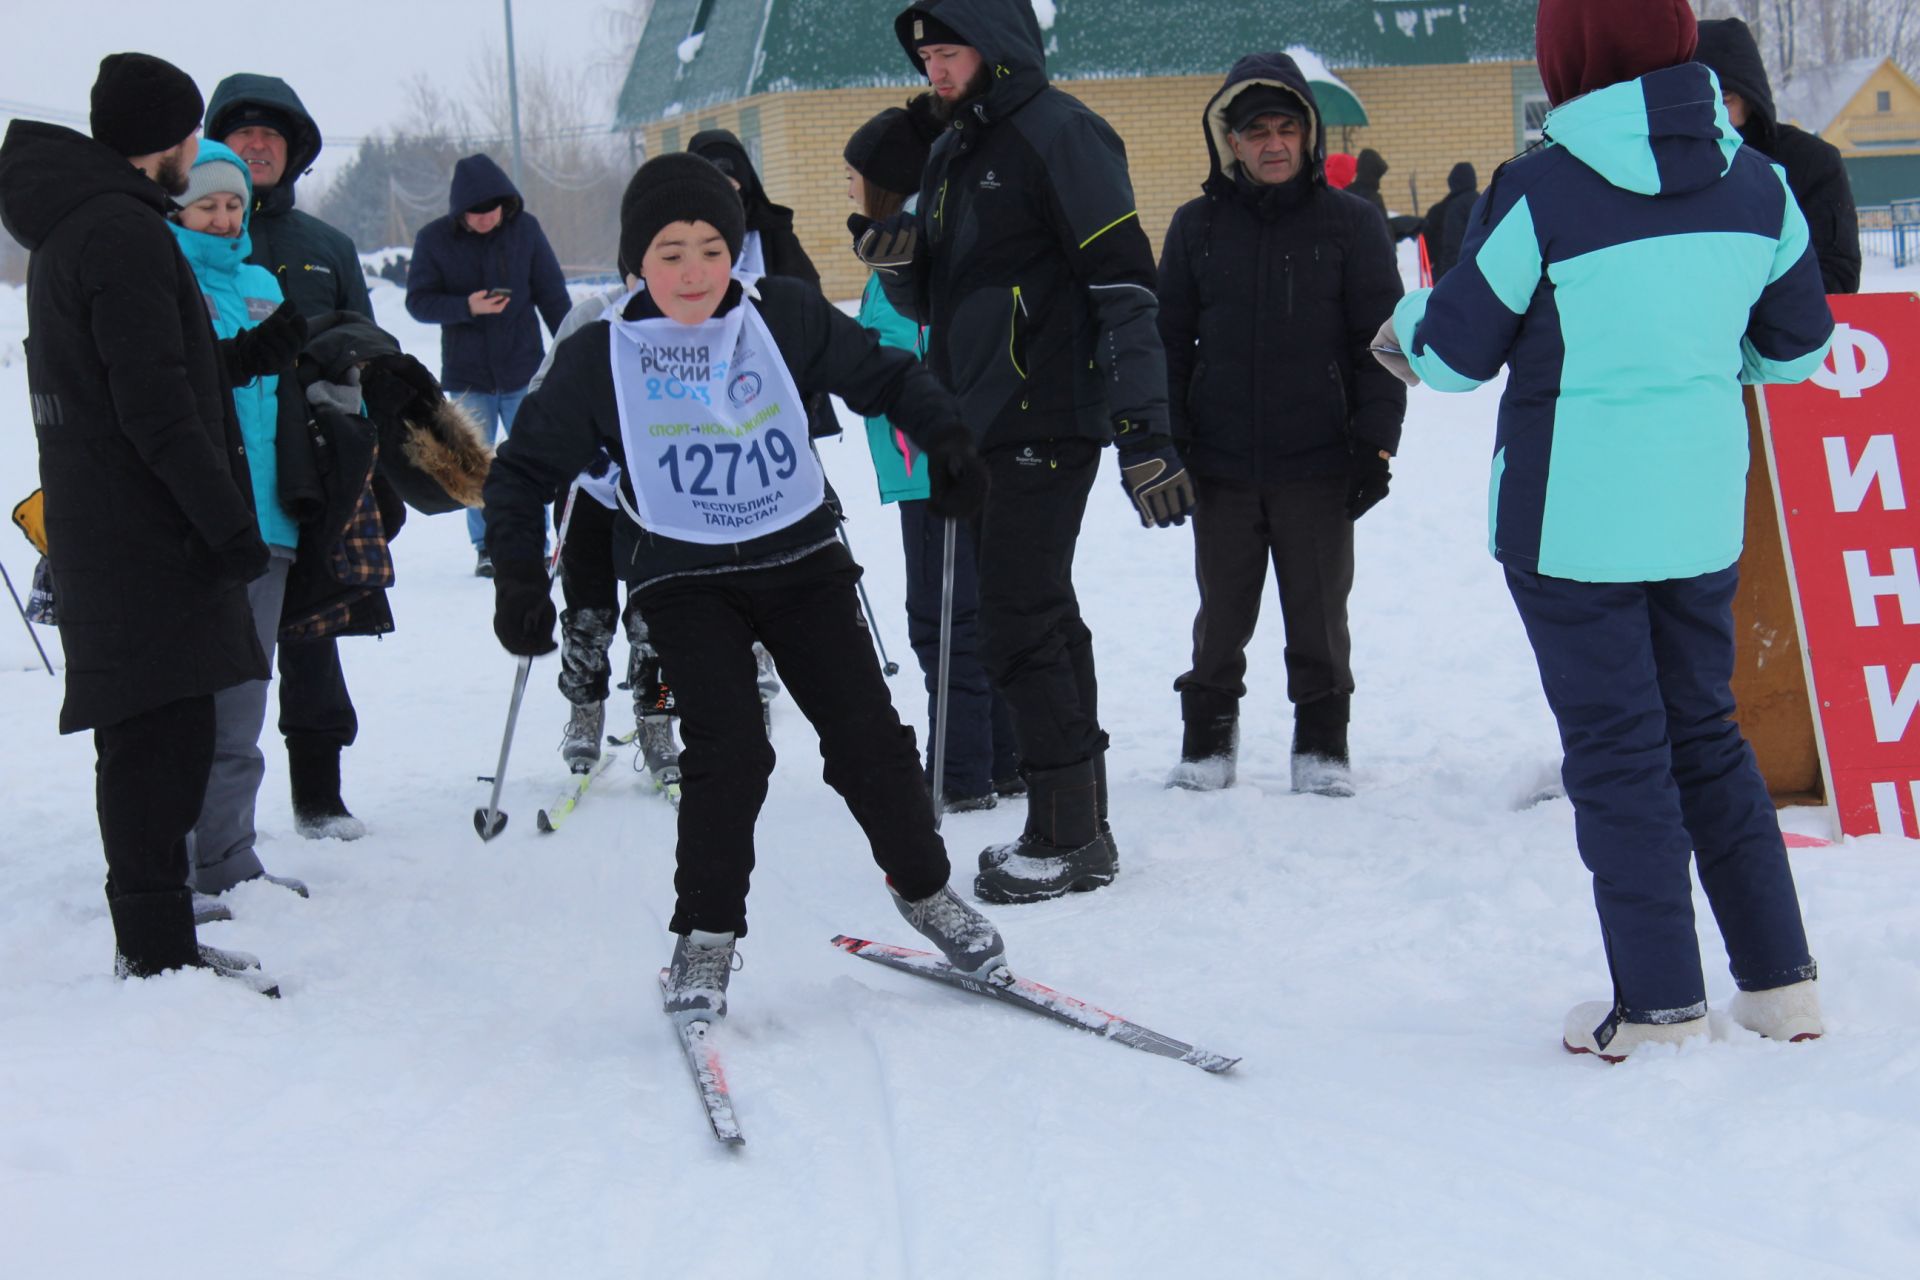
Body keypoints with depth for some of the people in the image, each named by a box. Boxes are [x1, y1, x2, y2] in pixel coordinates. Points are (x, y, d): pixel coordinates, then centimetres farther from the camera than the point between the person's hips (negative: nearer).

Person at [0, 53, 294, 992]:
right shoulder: (120, 229, -15)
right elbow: (155, 405, -21)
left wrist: (257, 352, 18)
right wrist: (229, 519, -18)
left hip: (103, 525, 10)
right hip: (148, 532, -10)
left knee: (158, 734, 15)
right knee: (160, 731, -8)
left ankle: (153, 929, 22)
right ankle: (158, 949, -6)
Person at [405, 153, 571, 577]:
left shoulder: (525, 229, -4)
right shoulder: (434, 239, -5)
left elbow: (552, 294, 3)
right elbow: (418, 302, -5)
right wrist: (467, 306, -21)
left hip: (523, 371, 0)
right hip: (467, 376, 0)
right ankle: (486, 547, 16)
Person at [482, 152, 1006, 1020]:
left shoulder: (783, 318, -4)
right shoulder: (601, 359, -6)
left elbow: (883, 375, 9)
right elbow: (526, 470, 3)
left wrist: (946, 441, -6)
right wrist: (520, 582, -4)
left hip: (801, 559, 2)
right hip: (685, 581, -2)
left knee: (867, 735, 0)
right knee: (728, 752, -16)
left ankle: (923, 889, 24)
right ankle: (705, 938, 0)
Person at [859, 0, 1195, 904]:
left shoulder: (1059, 134, -10)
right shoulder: (952, 154, 17)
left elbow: (1124, 284, -15)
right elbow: (933, 304, 22)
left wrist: (1144, 434, -20)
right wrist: (898, 264, -3)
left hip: (1047, 426, -9)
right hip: (983, 427, 9)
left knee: (1020, 629, -9)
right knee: (1041, 623, 12)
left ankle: (1068, 836, -1)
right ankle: (1076, 828, 19)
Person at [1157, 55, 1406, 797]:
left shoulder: (1350, 223, 2)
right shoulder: (1197, 226, 7)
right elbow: (1168, 342, 10)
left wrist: (1375, 443, -5)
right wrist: (1166, 442, 3)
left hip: (1319, 463, -1)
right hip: (1221, 463, 1)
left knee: (1319, 614, 6)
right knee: (1222, 614, 9)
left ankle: (1322, 744, 19)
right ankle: (1207, 738, 23)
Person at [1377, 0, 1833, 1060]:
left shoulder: (1541, 193, -16)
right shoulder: (1755, 183, 0)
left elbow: (1455, 354, -8)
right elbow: (1798, 344, 10)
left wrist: (1405, 327, 14)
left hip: (1571, 522, -5)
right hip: (1702, 515, 5)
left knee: (1617, 754, 4)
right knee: (1705, 734, 18)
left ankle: (1661, 1008, 7)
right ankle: (1780, 982, 21)